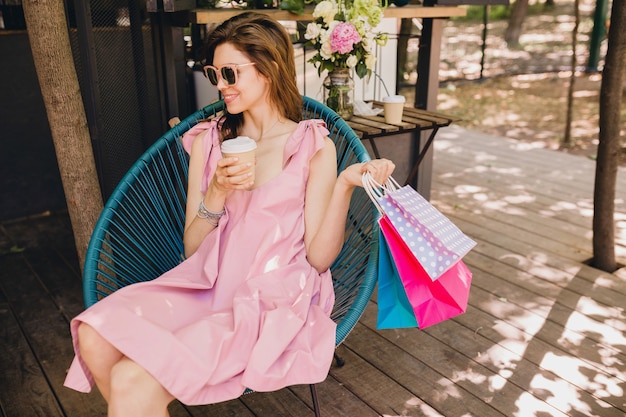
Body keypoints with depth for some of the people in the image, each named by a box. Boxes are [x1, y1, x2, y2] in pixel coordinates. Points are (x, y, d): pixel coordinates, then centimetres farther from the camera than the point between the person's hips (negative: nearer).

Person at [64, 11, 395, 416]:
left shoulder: (314, 147, 0)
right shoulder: (208, 141, 11)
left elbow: (319, 256, -6)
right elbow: (192, 248, 8)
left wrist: (345, 185, -19)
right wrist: (218, 192, -9)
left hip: (274, 302, -5)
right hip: (207, 284, 5)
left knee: (132, 382, -24)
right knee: (95, 338, -21)